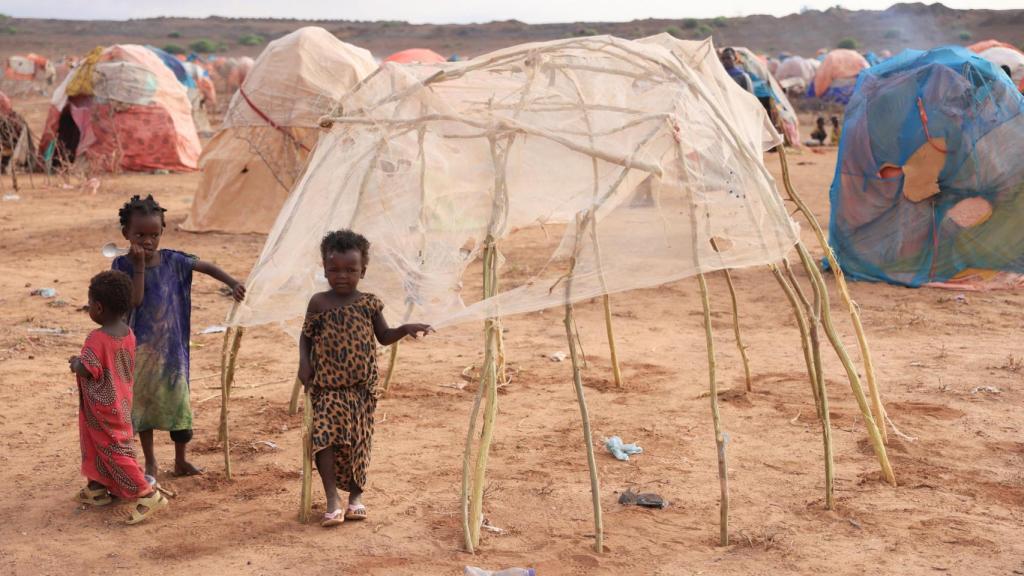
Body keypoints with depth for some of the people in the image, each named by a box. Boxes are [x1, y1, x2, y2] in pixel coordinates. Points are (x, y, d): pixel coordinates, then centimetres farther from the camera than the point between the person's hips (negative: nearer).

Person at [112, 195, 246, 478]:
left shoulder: (171, 260, -4)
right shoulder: (123, 265, -9)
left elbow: (206, 266, 4)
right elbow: (135, 299, -19)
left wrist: (233, 283, -5)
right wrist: (139, 265, -24)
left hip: (171, 345, 1)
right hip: (141, 347, -1)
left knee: (177, 399, 6)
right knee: (143, 401, 9)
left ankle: (180, 460, 21)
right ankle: (150, 462, 24)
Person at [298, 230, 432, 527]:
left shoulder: (369, 304, 1)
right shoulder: (319, 303, 0)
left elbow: (384, 336, 10)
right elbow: (306, 336, 10)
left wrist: (406, 329, -7)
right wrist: (304, 363, -5)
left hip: (361, 386, 1)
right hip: (327, 385, -1)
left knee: (357, 441, 7)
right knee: (326, 437, -14)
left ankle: (356, 495, 25)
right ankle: (332, 501, -8)